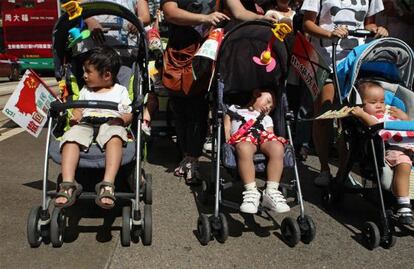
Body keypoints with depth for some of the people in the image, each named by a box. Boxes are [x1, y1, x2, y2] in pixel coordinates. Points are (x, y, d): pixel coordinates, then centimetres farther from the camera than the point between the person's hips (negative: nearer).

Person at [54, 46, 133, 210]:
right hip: (85, 124, 3)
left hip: (110, 124, -3)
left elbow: (129, 115, 11)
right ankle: (68, 184, -43)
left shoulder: (120, 90, 20)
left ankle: (107, 185, -52)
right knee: (71, 137, -32)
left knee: (115, 137, -40)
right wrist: (75, 118, 1)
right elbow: (78, 110, 25)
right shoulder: (85, 90, 32)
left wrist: (121, 119, -12)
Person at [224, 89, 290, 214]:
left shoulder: (267, 118, 43)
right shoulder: (234, 109, 36)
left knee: (278, 147, -34)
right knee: (244, 149, -41)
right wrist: (227, 140, 0)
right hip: (242, 135, -3)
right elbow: (226, 129, 21)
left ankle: (271, 192, -34)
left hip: (263, 136, 3)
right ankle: (251, 192, -41)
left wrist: (278, 139, 0)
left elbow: (270, 135, 23)